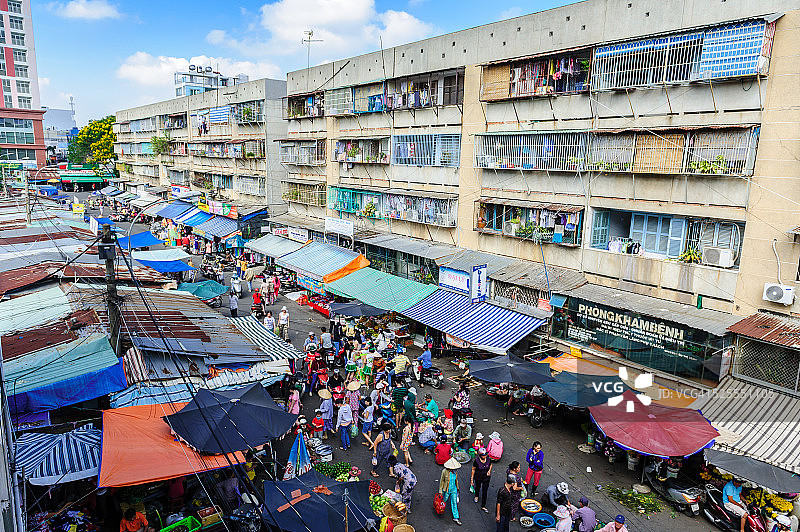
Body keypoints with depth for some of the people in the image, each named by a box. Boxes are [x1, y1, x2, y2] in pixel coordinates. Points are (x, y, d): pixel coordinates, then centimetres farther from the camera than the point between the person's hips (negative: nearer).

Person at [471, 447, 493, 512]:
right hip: (478, 477, -1)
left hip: (486, 478, 1)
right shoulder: (477, 460, -26)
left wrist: (489, 470, -12)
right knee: (478, 487, 26)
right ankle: (476, 496, 59)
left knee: (485, 492, 4)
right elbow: (473, 469, -13)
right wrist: (472, 478, -9)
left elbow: (491, 464, 5)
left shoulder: (488, 459, -19)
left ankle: (483, 506, 19)